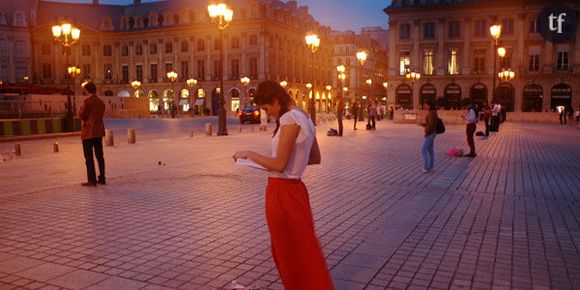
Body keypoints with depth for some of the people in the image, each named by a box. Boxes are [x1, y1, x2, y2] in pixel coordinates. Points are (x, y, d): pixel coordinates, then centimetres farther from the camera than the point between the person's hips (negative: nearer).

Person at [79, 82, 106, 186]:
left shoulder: (87, 101, -13)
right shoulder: (101, 102, 10)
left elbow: (81, 116, -11)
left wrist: (81, 110, 9)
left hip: (88, 132, -7)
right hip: (99, 131, 7)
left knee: (89, 157, -2)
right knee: (99, 155, 11)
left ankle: (92, 180, -2)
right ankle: (102, 178, 15)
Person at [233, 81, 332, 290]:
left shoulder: (290, 119, -19)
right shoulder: (304, 117, 9)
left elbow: (279, 165, -21)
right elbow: (315, 158, 15)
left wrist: (250, 154, -9)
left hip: (282, 192, -9)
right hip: (293, 188, 9)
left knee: (289, 252, 7)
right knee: (300, 248, 21)